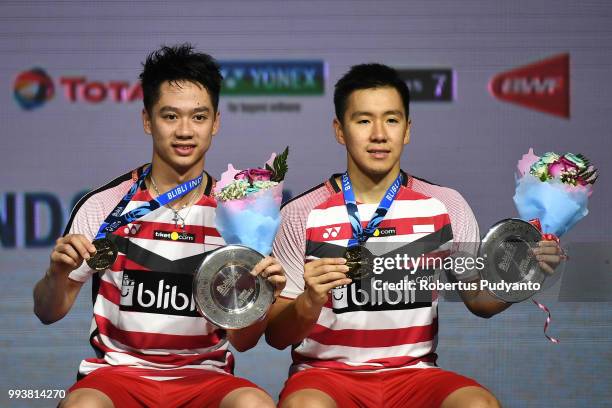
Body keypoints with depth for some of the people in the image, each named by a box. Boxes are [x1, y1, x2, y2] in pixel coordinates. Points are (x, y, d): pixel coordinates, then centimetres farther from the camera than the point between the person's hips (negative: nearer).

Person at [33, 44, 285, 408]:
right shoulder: (104, 206, 1)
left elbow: (242, 341, 5)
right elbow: (48, 312, 6)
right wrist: (58, 274, -16)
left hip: (205, 374, 1)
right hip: (120, 369, -1)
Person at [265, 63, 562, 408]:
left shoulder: (446, 207, 6)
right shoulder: (302, 215, -1)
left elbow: (477, 299, 13)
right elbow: (276, 336, 0)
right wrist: (309, 304, -22)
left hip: (413, 374, 2)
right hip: (327, 373, -2)